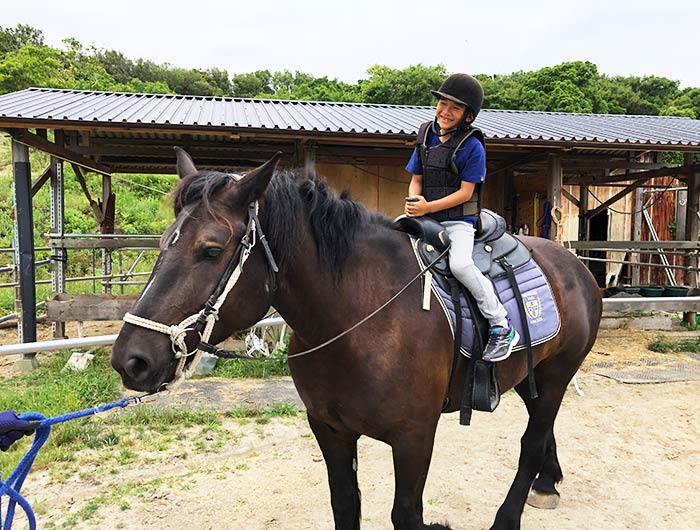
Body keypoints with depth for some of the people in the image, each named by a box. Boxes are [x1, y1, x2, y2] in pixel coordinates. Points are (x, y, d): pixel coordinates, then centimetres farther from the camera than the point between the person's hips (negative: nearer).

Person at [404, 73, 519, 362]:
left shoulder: (472, 146, -7)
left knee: (460, 264, -29)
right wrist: (414, 202, -8)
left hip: (458, 221, -6)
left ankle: (502, 327, -12)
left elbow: (464, 192, -11)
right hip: (425, 218, 6)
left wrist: (429, 207, -19)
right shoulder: (426, 135, 10)